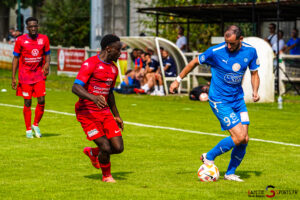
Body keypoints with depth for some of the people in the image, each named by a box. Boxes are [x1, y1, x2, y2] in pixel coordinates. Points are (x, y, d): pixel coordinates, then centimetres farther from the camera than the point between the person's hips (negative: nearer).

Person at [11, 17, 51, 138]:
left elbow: (47, 55, 11)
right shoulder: (20, 40, -4)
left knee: (41, 101, -7)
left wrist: (47, 64, -12)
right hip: (25, 76, -2)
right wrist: (13, 77, -2)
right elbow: (15, 58, 1)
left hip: (39, 74, 2)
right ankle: (28, 129, 12)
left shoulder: (44, 39, 1)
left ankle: (36, 125, 15)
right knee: (27, 102, 1)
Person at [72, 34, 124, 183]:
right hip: (87, 113, -7)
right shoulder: (90, 64, -13)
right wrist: (93, 98, -39)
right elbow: (75, 87, -22)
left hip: (104, 112, 7)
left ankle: (93, 153, 27)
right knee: (106, 148, -13)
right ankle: (106, 175, 17)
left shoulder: (113, 68, 13)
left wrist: (116, 115, 28)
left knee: (118, 148, -4)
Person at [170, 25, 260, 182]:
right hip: (219, 100, -5)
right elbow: (195, 62, 0)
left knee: (244, 139, -2)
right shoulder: (215, 52, -17)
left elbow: (254, 73, 10)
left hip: (238, 98, 5)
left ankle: (230, 173, 17)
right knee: (239, 137, -14)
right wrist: (178, 80, 4)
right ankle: (209, 157, 7)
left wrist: (255, 91, -8)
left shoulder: (250, 51, -5)